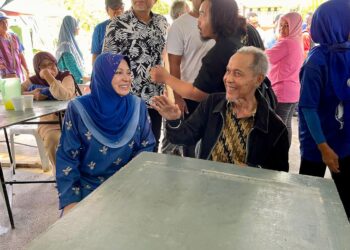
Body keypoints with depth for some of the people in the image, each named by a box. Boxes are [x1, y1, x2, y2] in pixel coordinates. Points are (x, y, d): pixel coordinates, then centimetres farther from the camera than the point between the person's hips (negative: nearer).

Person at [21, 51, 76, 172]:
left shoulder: (66, 76, -1)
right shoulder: (34, 80, 9)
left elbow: (64, 96, -22)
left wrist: (49, 77, -25)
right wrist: (31, 94, -11)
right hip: (49, 122, 1)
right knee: (52, 139, -30)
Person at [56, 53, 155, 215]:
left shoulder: (137, 106, -4)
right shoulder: (78, 109, -10)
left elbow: (146, 147, 3)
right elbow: (67, 157, -7)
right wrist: (70, 201, -14)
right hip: (87, 187, -1)